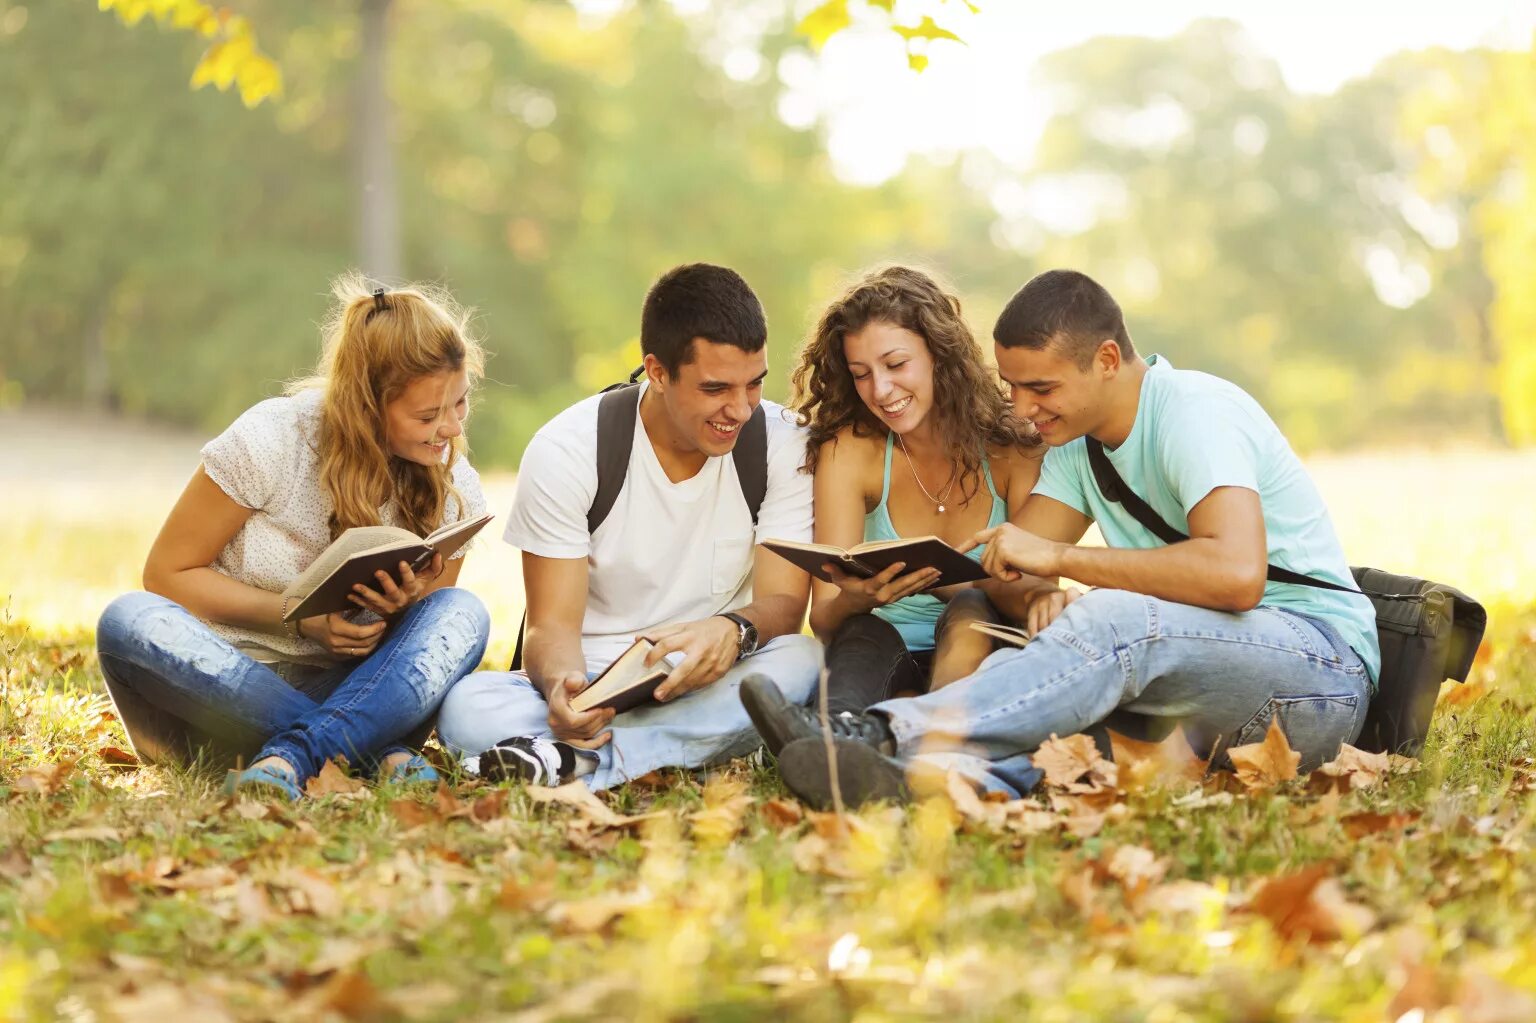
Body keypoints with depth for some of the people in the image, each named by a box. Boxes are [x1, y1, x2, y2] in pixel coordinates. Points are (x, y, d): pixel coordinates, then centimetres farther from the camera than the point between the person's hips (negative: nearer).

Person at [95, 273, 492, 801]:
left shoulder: (456, 494, -3)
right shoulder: (272, 437, -14)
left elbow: (429, 641, 8)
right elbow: (168, 574, -7)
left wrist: (401, 612, -17)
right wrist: (301, 617, -20)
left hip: (337, 692, 2)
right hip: (224, 685, -2)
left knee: (462, 614, -22)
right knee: (130, 621, -33)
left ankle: (293, 756, -40)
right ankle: (380, 750, -36)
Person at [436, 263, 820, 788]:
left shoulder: (783, 445, -4)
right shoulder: (566, 450, -9)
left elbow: (784, 603, -7)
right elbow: (552, 624, -9)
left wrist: (734, 629, -33)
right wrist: (561, 683, -34)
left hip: (709, 684, 2)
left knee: (801, 660, -32)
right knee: (466, 706, -31)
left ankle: (574, 760, -33)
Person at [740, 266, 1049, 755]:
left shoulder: (1011, 447, -3)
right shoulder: (847, 452, -1)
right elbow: (824, 618, -6)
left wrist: (940, 581, -31)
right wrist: (855, 600, -32)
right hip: (886, 659, 0)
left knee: (969, 610, -31)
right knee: (865, 634, -32)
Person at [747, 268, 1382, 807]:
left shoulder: (1193, 414, -16)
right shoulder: (1079, 442, 11)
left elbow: (1237, 574, -32)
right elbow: (1009, 571, 8)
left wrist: (1060, 556, -27)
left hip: (1324, 669, -9)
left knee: (1112, 621, -34)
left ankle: (888, 739, -46)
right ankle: (968, 774, -50)